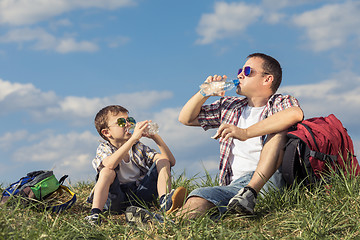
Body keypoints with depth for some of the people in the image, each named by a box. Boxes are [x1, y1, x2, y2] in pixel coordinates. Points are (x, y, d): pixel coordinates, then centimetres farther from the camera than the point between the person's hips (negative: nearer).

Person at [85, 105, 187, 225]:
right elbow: (110, 164, -28)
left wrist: (156, 137, -11)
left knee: (162, 160, -5)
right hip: (117, 200, -4)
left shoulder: (138, 147, 11)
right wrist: (133, 139, -31)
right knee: (107, 171, -30)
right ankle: (95, 213, -40)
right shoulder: (104, 148, 0)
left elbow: (171, 161, 1)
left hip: (139, 194, 4)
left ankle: (164, 201, -27)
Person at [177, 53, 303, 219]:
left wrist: (246, 133, -24)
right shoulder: (229, 106, 27)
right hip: (236, 184, 4)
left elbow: (295, 114, -19)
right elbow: (186, 118, 32)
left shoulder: (281, 102, 10)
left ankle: (250, 192, -42)